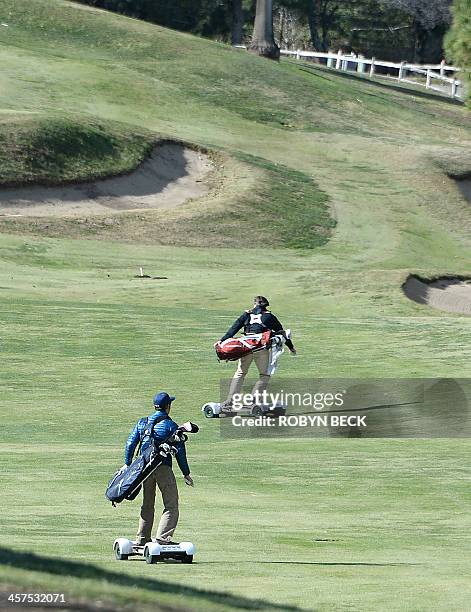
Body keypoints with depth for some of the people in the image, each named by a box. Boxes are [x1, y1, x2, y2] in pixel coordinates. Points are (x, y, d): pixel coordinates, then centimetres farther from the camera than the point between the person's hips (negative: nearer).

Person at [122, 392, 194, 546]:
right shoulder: (170, 425, -3)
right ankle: (163, 537, -16)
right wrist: (186, 474, -1)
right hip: (163, 468, -5)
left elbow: (130, 443, 8)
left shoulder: (142, 423, 11)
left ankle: (142, 538, 15)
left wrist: (127, 464, 15)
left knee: (147, 505, 17)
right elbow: (180, 451, -4)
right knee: (171, 505, -2)